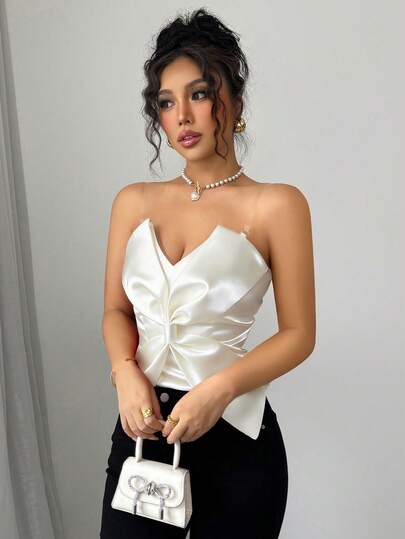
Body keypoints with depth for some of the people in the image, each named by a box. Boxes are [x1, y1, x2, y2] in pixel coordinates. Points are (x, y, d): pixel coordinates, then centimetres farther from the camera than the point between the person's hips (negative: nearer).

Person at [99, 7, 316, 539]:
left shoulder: (277, 206, -6)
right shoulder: (134, 202, 6)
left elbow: (299, 333, -6)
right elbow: (117, 309, 10)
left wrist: (221, 387, -19)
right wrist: (126, 372, -9)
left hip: (233, 433, -3)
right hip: (141, 423, 3)